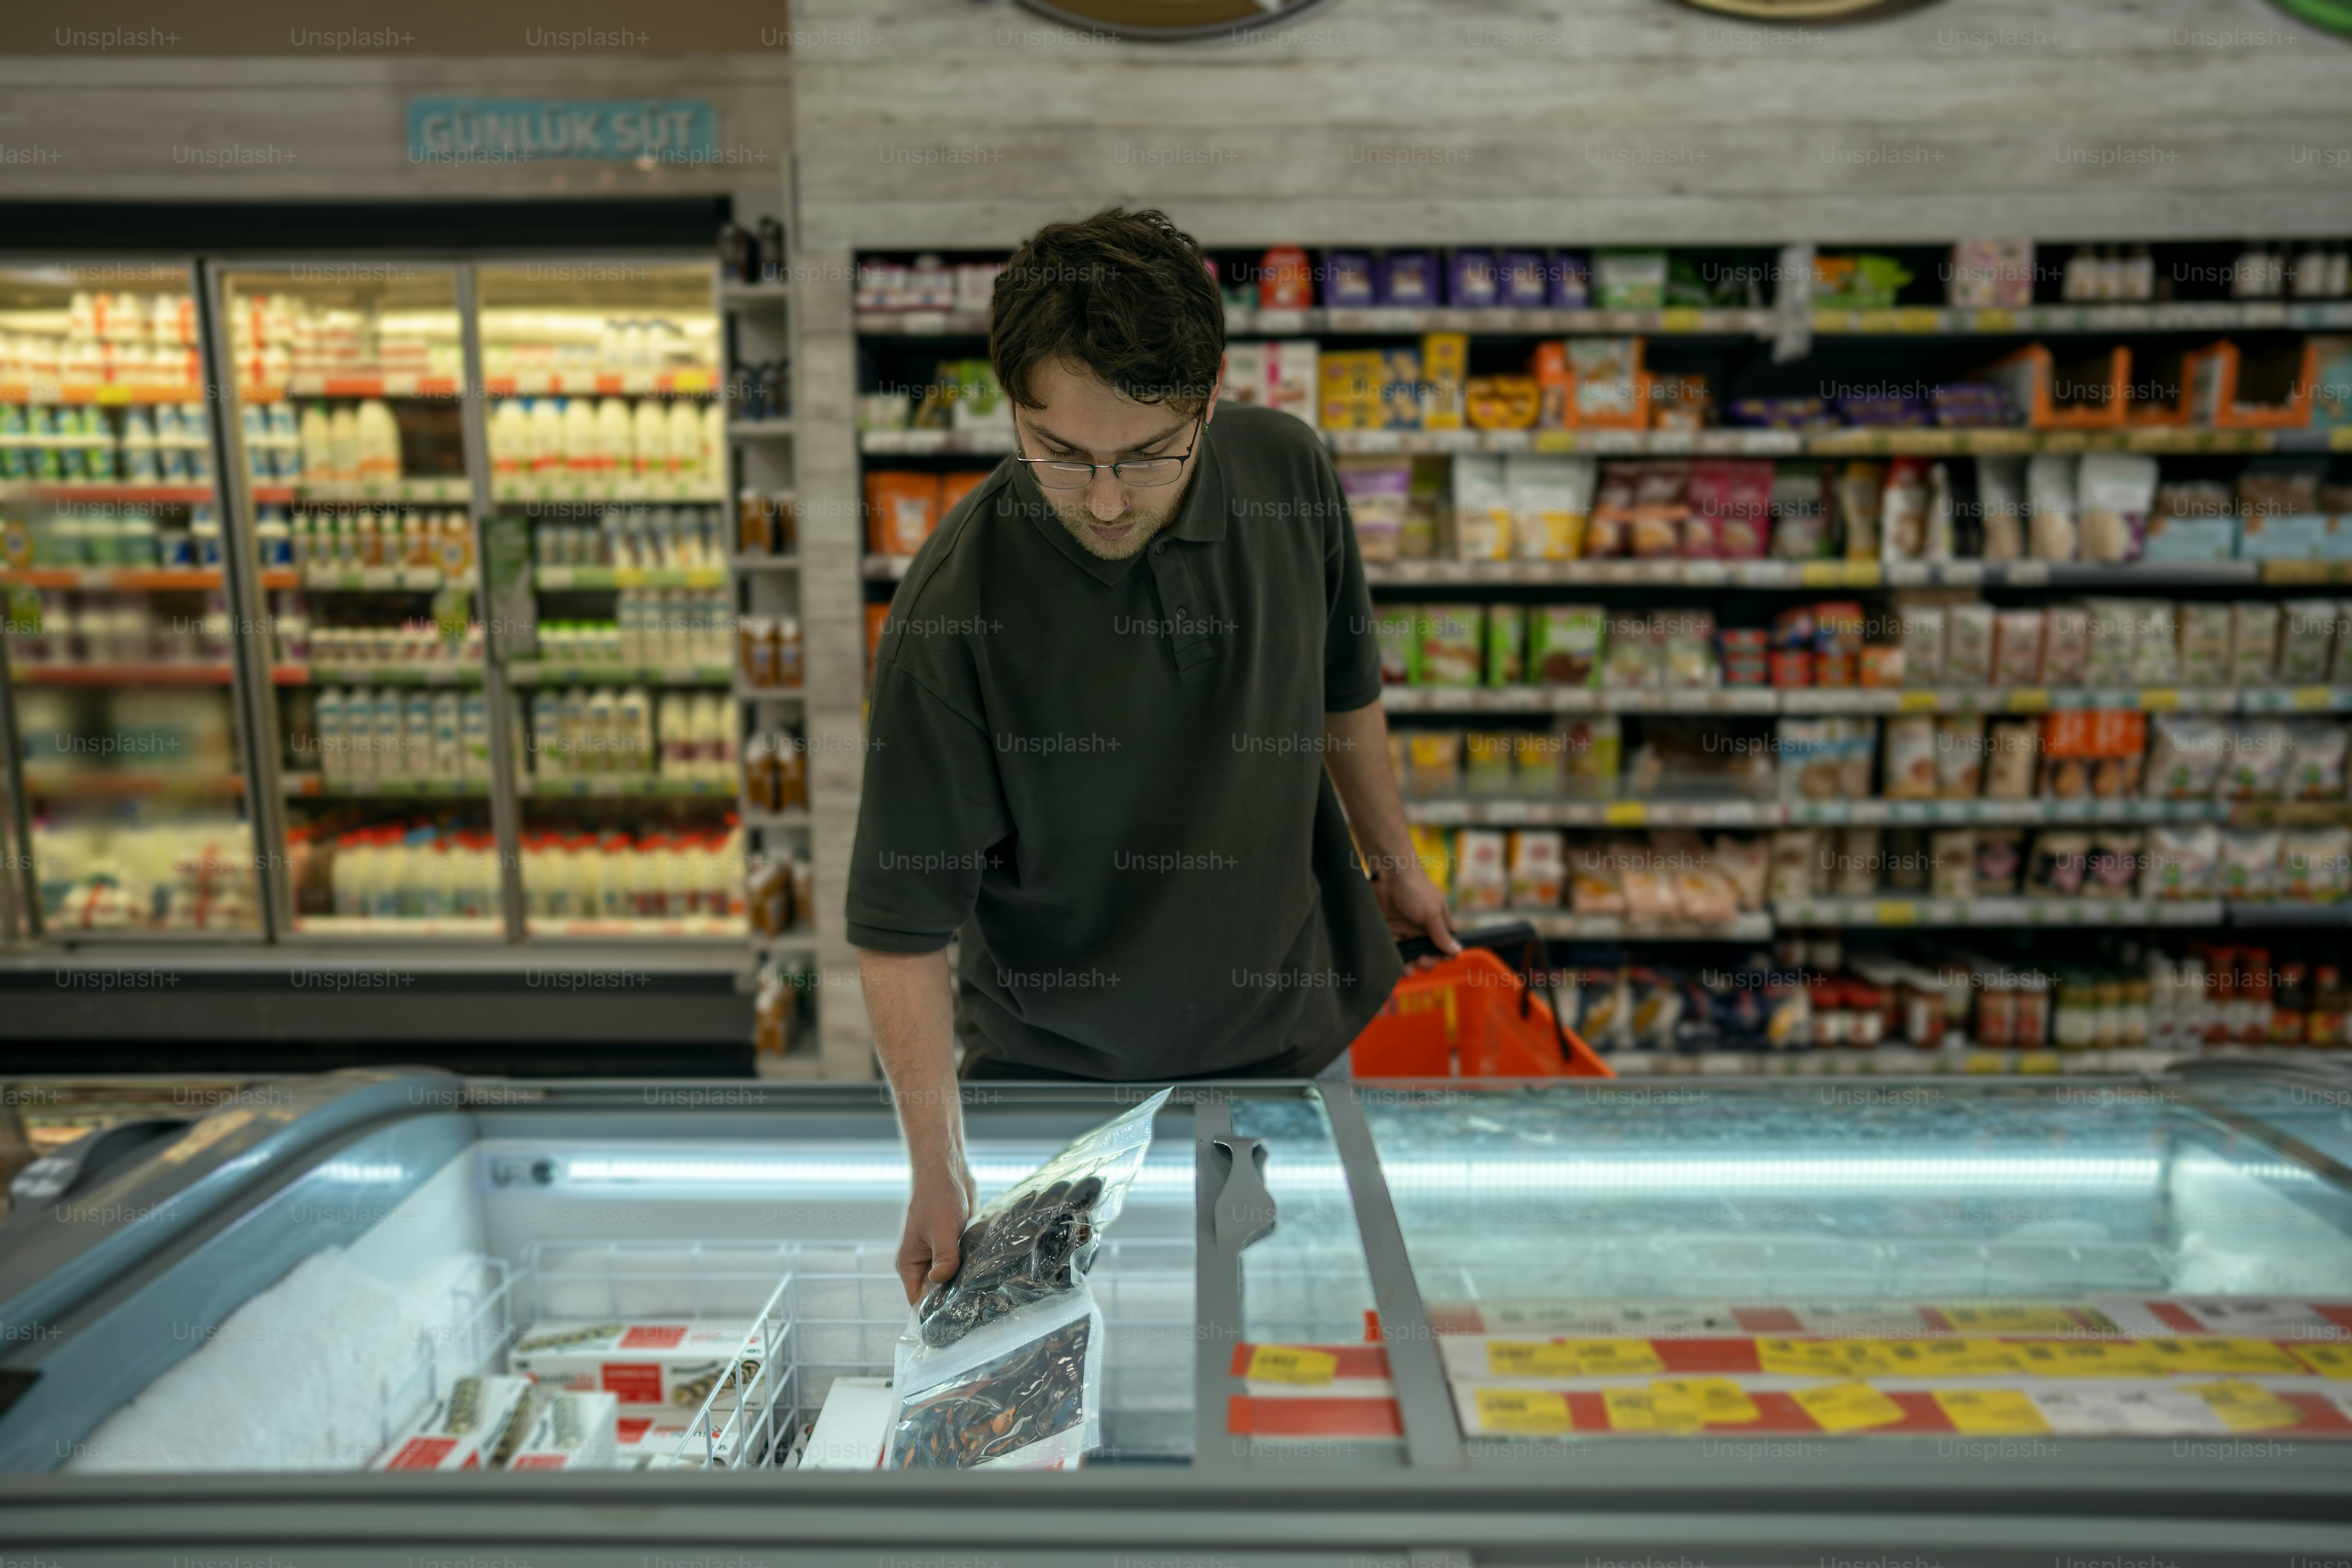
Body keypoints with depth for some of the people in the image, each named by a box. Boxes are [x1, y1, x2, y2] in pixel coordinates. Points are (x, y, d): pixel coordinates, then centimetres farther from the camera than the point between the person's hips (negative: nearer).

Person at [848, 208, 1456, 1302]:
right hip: (1056, 1071, -3)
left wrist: (1392, 858, 17)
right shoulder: (951, 610, -27)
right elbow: (903, 921, -21)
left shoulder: (1286, 470, -13)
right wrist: (939, 1169, -24)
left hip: (1287, 1031, 4)